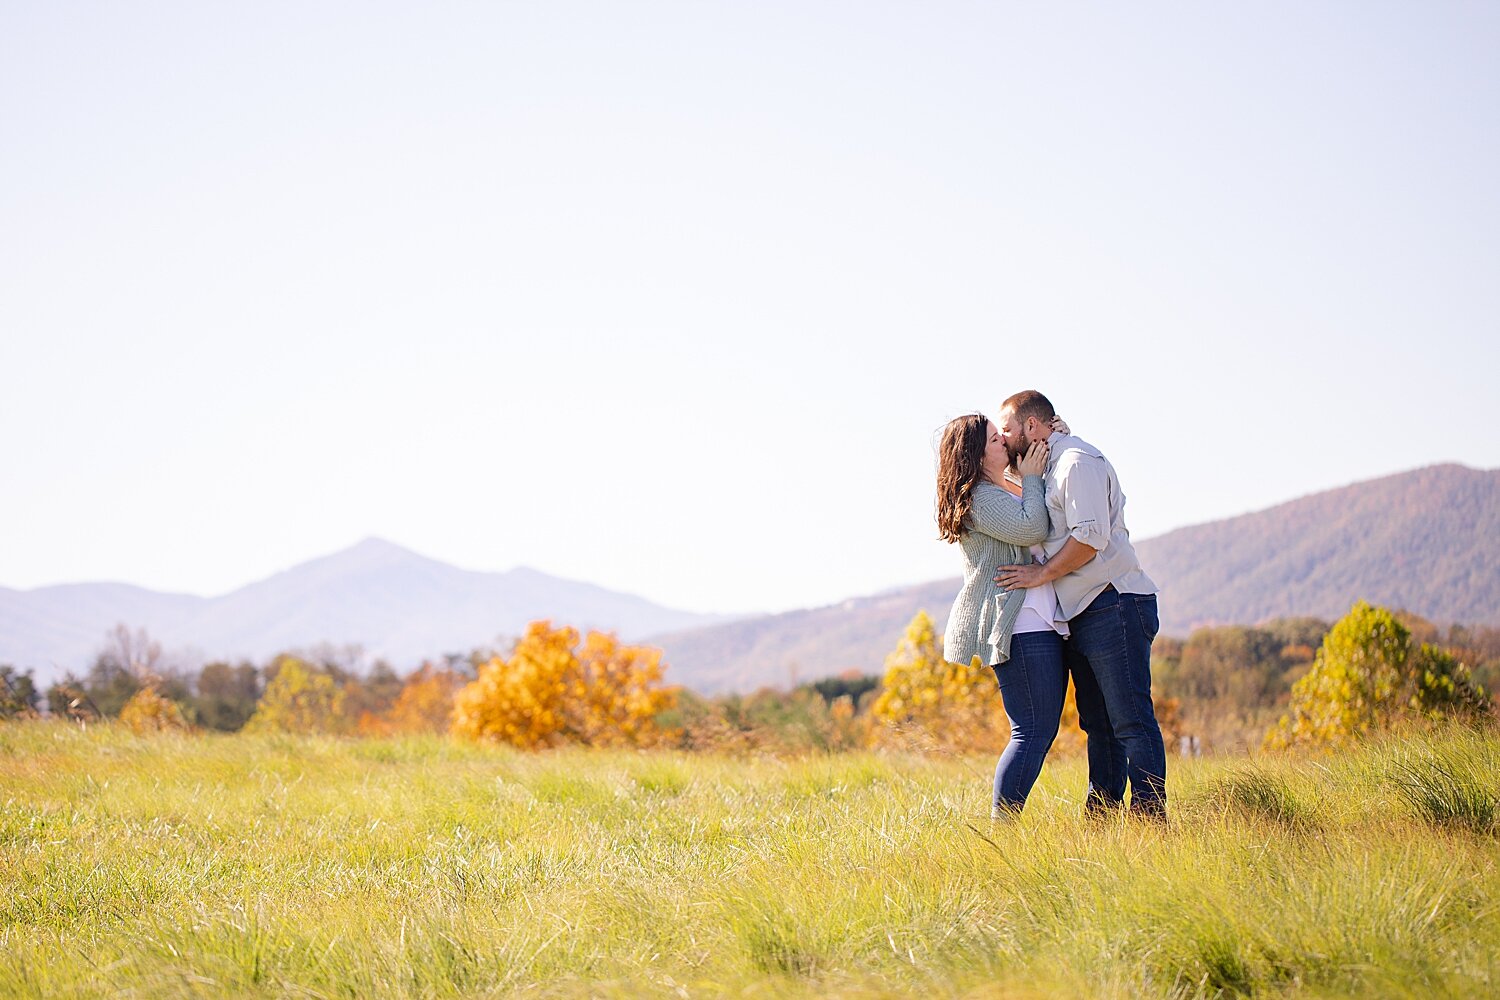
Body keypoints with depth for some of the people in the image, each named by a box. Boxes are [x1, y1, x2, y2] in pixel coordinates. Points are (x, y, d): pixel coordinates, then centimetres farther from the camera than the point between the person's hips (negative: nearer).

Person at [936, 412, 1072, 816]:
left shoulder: (1003, 493, 23)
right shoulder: (980, 498, -10)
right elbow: (1032, 529, -23)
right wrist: (1031, 480, -8)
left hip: (1040, 626, 11)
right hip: (1021, 628, -11)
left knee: (1041, 731, 11)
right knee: (1033, 732, -13)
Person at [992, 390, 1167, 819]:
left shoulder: (1078, 461, -10)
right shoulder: (1052, 466, 22)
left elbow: (1090, 537, -20)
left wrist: (1042, 574, -14)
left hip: (1113, 606, -10)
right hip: (1082, 614, 10)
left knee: (1130, 719, -11)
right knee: (1098, 723, 11)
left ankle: (1150, 814, -12)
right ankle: (1101, 816, 15)